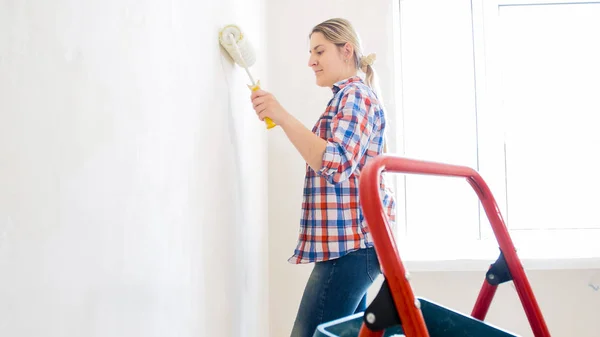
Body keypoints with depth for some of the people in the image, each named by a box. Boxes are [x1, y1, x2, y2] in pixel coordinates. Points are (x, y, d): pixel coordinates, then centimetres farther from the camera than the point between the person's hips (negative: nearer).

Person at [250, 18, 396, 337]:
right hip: (352, 242, 11)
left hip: (350, 243, -11)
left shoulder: (355, 94, -9)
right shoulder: (349, 96, 24)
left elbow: (336, 165, -24)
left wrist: (282, 117, -24)